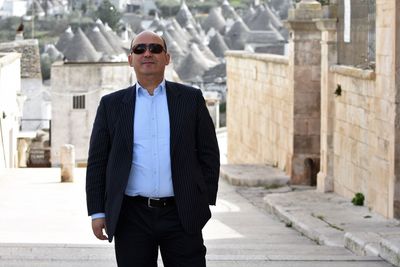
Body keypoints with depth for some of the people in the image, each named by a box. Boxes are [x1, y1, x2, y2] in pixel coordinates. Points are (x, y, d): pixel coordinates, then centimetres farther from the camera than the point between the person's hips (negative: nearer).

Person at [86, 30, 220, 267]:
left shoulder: (191, 99, 7)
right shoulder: (111, 104, 8)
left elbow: (209, 155, 7)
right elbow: (97, 162, 7)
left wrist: (205, 203, 0)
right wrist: (97, 212, 2)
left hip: (181, 216, -1)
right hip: (132, 218, 1)